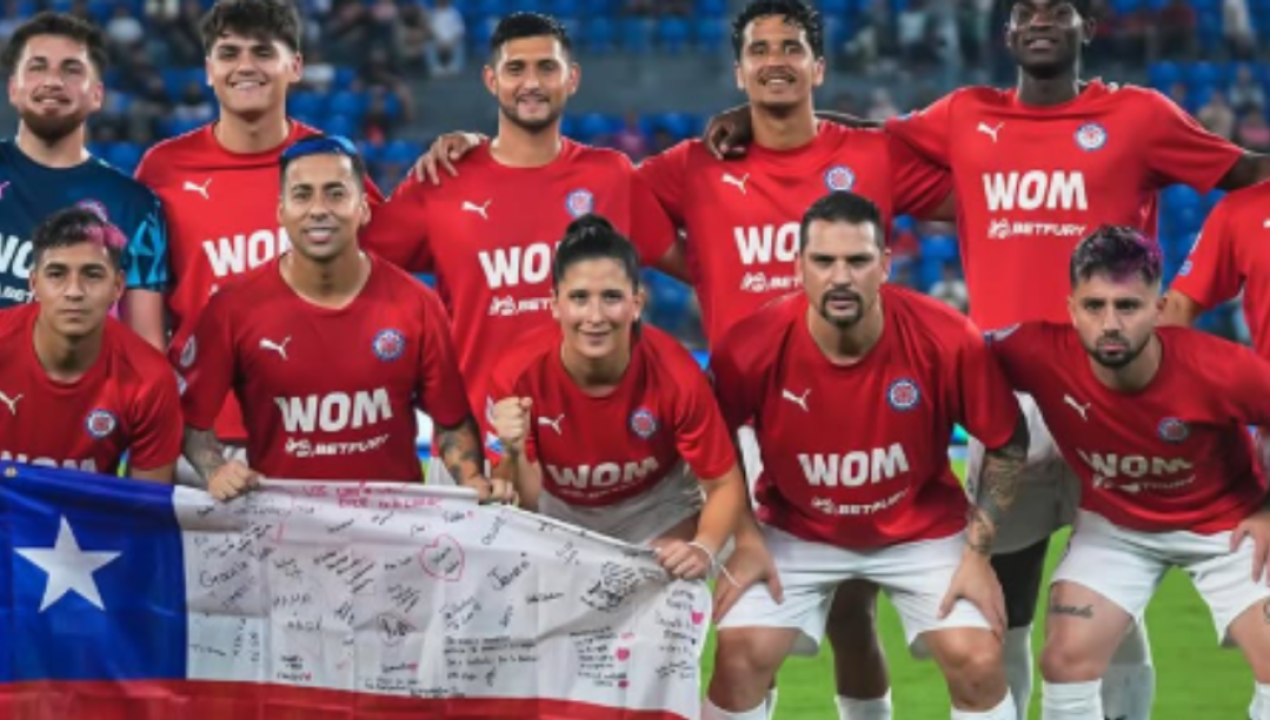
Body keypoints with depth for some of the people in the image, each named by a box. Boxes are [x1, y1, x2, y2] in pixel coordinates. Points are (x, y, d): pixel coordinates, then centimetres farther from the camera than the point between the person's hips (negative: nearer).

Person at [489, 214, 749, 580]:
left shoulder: (675, 373, -31)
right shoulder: (520, 373, -29)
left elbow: (724, 484, -20)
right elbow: (525, 504, -20)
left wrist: (703, 549, -40)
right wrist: (514, 454, -42)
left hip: (655, 513, 0)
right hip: (558, 513, 1)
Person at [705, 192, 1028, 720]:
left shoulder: (948, 339, -25)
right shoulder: (754, 346, -24)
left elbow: (1007, 443, -10)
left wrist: (979, 552, -10)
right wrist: (744, 540, -6)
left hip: (923, 530, 0)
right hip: (795, 533, 0)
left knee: (976, 658, -13)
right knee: (740, 653, -13)